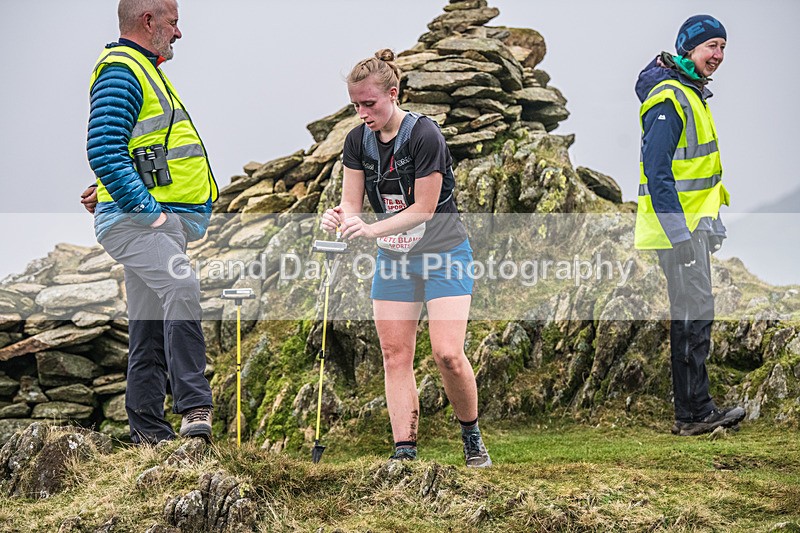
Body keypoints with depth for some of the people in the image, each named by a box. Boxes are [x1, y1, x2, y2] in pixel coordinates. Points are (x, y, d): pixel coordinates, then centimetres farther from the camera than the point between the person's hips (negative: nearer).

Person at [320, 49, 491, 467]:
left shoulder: (424, 135, -20)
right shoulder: (358, 141, -1)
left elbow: (423, 209, -20)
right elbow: (351, 202, -1)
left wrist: (372, 229, -28)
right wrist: (339, 218, -24)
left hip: (443, 254, -6)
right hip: (393, 259, 6)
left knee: (447, 354, -14)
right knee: (395, 355, -2)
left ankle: (472, 439, 8)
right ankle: (404, 452, -1)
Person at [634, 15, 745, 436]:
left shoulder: (692, 93, 17)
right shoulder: (668, 99, -16)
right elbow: (656, 170, -22)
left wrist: (711, 223, 23)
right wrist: (679, 233, -24)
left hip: (695, 221, 10)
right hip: (678, 224, -10)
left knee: (694, 313, 12)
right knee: (693, 314, -9)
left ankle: (695, 408, 18)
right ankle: (693, 414, -4)